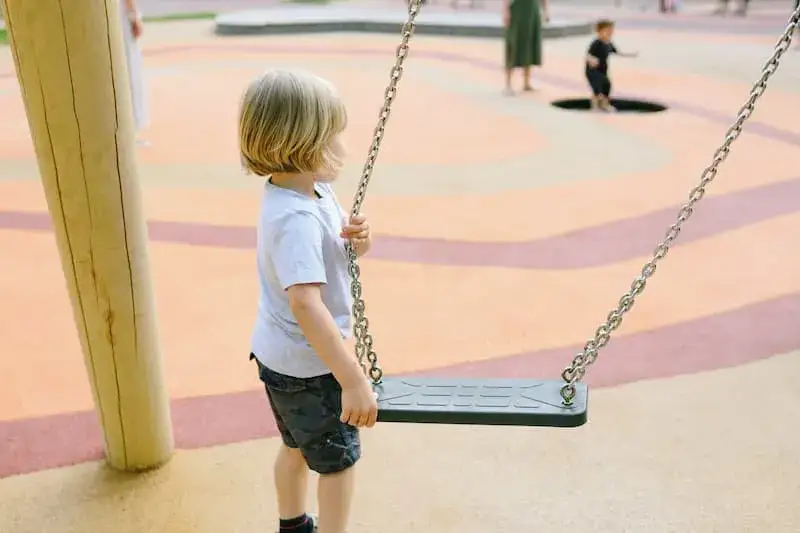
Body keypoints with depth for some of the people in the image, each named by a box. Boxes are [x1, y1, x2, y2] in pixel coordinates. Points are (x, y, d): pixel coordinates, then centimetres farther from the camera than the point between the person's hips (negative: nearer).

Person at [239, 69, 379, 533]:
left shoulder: (314, 190, -3)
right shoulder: (296, 218, -32)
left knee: (297, 445, 28)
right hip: (309, 363, -9)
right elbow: (305, 303, -42)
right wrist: (354, 380, -43)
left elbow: (320, 251, 13)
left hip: (281, 354, 9)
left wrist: (354, 243, -12)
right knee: (340, 458, 11)